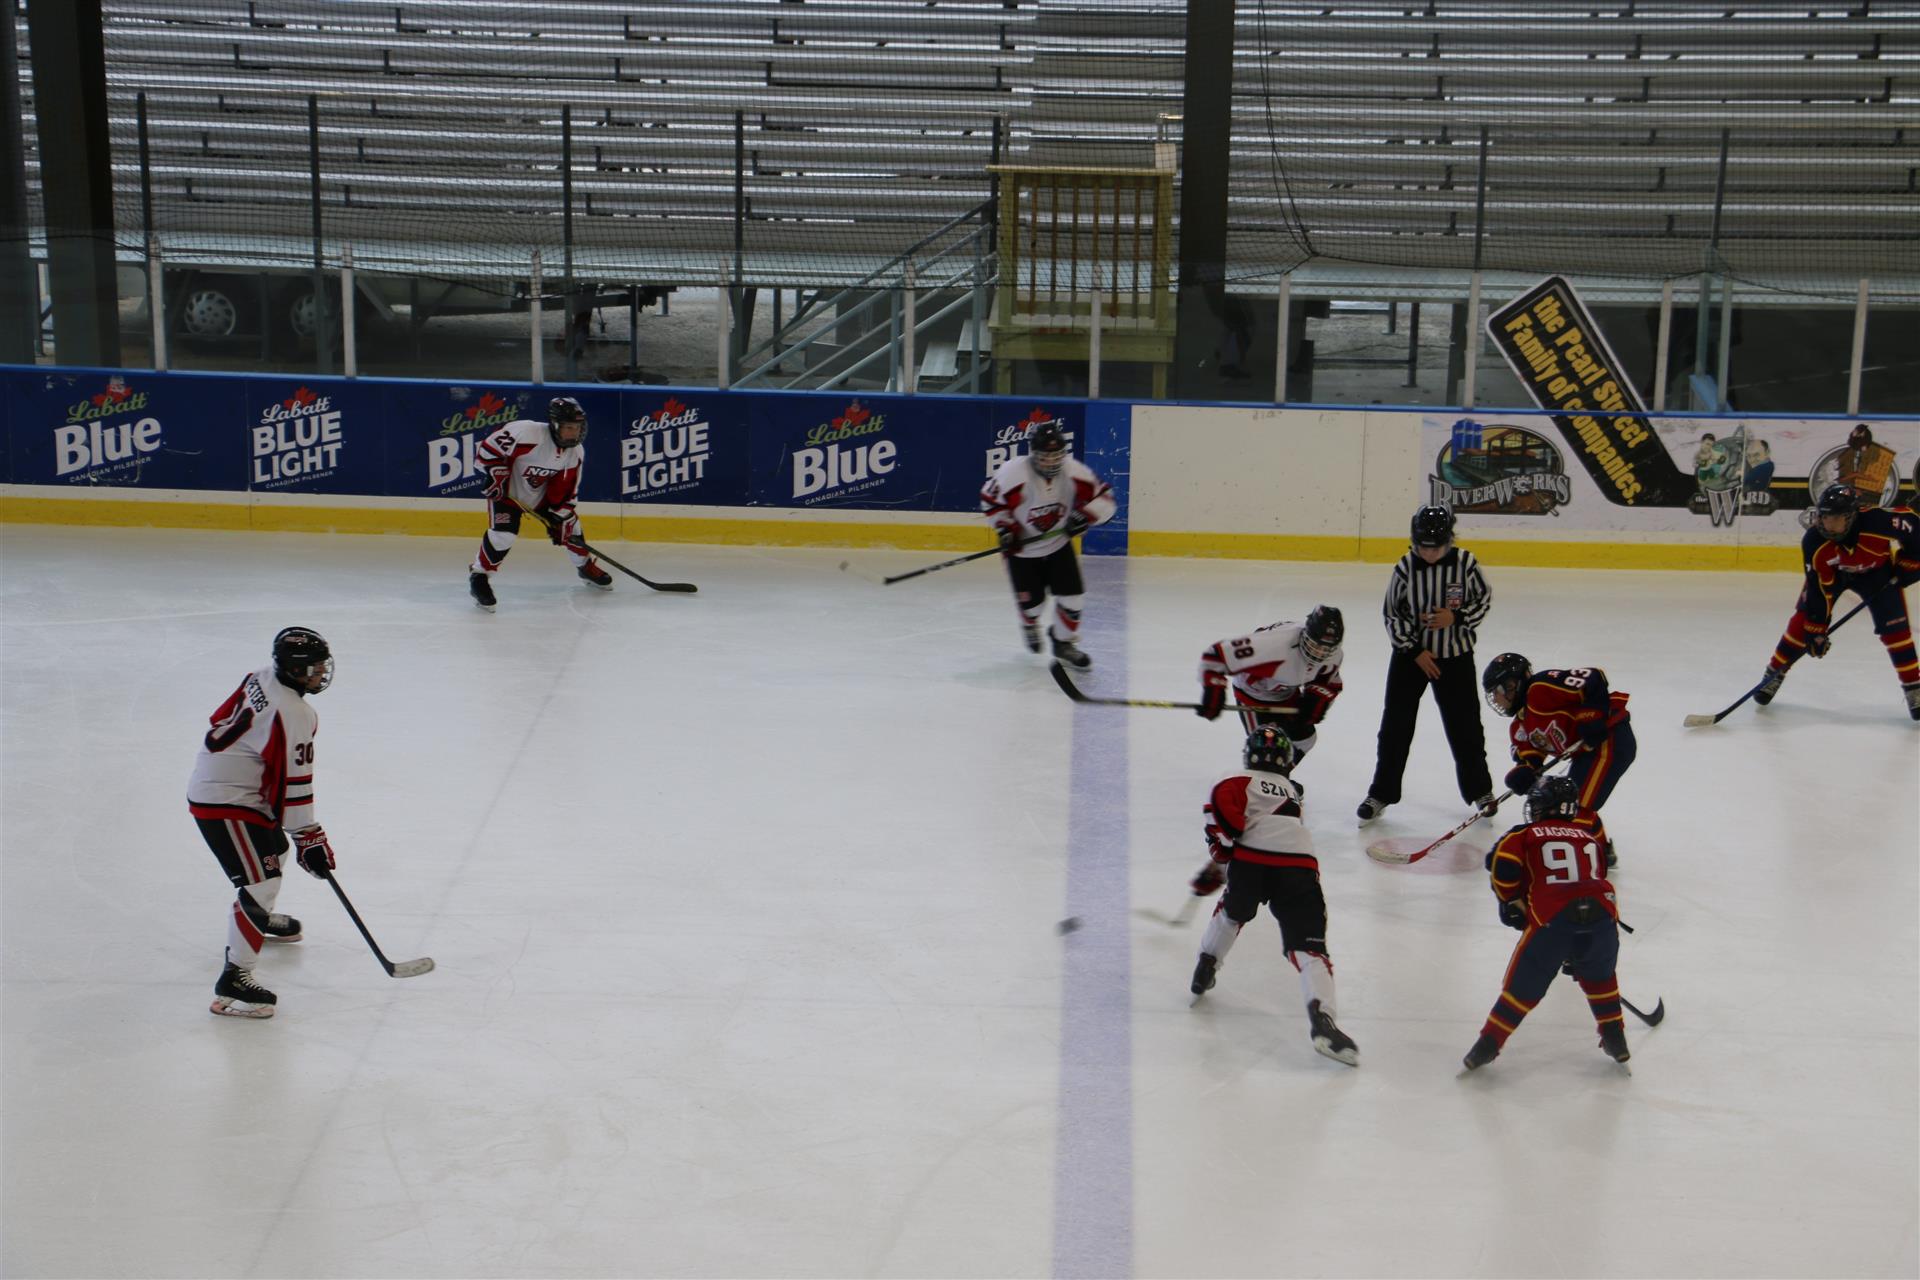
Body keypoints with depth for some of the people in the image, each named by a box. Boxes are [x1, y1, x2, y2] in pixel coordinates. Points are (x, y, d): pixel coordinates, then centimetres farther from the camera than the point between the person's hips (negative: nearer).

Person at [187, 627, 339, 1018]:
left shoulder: (264, 677, 2)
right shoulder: (292, 716, -26)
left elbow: (223, 720, 17)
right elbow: (292, 785, -23)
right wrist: (310, 838, -14)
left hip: (213, 779, 11)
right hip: (224, 804, -11)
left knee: (274, 849, 31)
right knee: (261, 882, -16)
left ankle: (260, 919, 56)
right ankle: (234, 980, -17)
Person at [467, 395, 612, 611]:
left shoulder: (576, 452, -13)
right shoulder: (528, 433, -34)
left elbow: (566, 491, -5)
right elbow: (488, 448, -27)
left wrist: (560, 517, -9)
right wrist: (497, 477, -25)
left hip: (541, 493, 6)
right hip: (508, 491, -6)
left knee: (568, 523, 7)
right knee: (504, 532, -23)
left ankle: (585, 566, 32)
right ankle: (479, 578, -9)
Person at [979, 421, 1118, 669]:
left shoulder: (1074, 472, -20)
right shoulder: (1014, 473, -28)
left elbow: (1104, 499, -11)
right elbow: (990, 500, -12)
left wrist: (1085, 516, -28)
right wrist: (1005, 529, -19)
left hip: (1058, 544, 3)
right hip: (1022, 547, -2)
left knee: (1072, 596, -5)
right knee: (1032, 600, 3)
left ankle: (1063, 643, 20)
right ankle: (1029, 625, 43)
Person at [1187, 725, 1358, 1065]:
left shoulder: (1239, 782, 19)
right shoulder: (1291, 791, 36)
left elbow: (1221, 802, -4)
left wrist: (1219, 859, 6)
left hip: (1252, 860, -2)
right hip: (1300, 866, 2)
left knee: (1233, 912, 32)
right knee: (1309, 946, -5)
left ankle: (1206, 966, 43)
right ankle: (1321, 1014, -27)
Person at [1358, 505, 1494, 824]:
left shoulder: (1465, 562, -12)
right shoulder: (1405, 568, -13)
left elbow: (1484, 599, 0)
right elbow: (1391, 614, -5)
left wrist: (1456, 618, -17)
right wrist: (1415, 651, -11)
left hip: (1456, 657, 0)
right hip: (1409, 654, 0)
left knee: (1464, 725, 8)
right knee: (1395, 724, 1)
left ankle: (1479, 790, 26)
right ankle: (1381, 794, 11)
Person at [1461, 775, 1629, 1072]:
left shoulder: (1526, 835, 17)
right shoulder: (1589, 835, 28)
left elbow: (1502, 862, -1)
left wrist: (1513, 902, 16)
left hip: (1552, 917, -3)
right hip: (1601, 911, 3)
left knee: (1524, 984, 12)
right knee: (1598, 975, 30)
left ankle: (1488, 1044, 14)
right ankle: (1615, 1039, 32)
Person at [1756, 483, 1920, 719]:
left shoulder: (1879, 521, -41)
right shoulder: (1814, 543, -33)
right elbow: (1819, 589, -25)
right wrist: (1816, 630, -22)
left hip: (1878, 570, -1)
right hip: (1832, 572, 1)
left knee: (1894, 627, -11)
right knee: (1805, 618, -11)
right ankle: (1774, 674, 3)